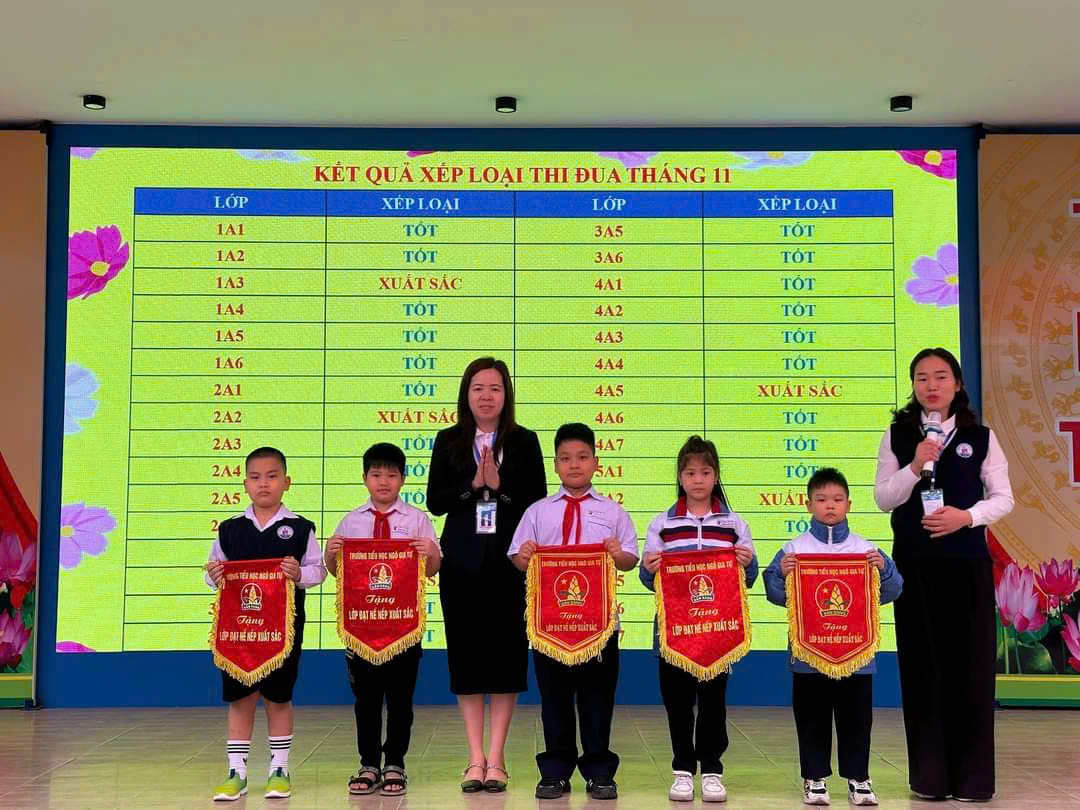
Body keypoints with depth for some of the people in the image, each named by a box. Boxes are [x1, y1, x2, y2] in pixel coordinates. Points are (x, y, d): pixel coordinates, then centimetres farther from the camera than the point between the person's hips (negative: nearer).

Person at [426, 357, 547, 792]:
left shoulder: (524, 442, 4)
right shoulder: (449, 442, 7)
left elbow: (538, 501, -1)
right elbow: (434, 501, 1)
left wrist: (500, 485, -15)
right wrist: (472, 484, -13)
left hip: (508, 560, -1)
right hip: (461, 560, 1)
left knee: (505, 652, 0)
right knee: (466, 653, 3)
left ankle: (495, 759, 8)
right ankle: (475, 759, 12)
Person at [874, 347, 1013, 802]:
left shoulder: (981, 437, 4)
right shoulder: (897, 436, 5)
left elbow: (1003, 498, 3)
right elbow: (882, 499, 1)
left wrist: (967, 516, -14)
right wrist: (915, 467, -14)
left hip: (967, 563, 0)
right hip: (914, 563, 0)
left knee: (970, 662, 1)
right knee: (922, 662, 3)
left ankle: (972, 776, 10)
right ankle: (930, 775, 12)